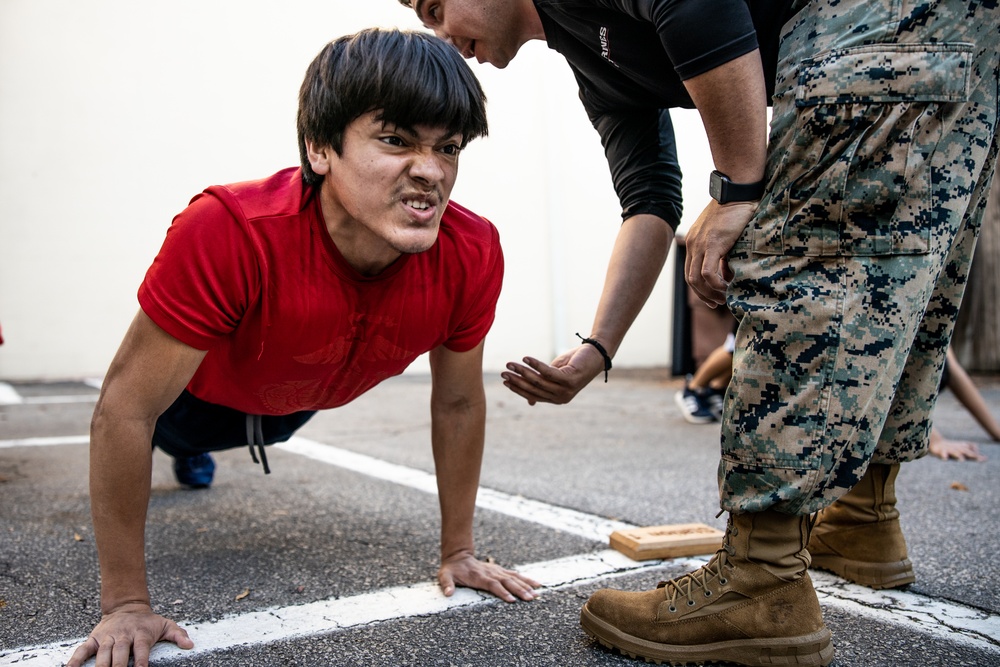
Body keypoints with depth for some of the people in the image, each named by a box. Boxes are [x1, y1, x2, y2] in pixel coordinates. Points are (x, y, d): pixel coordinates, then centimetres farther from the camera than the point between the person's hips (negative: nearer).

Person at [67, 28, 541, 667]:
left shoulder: (472, 255, -35)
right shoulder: (228, 232, -46)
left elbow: (458, 404, -18)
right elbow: (125, 409, -36)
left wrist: (459, 552, -10)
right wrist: (127, 603, -31)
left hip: (300, 404, 5)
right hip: (202, 390, -4)